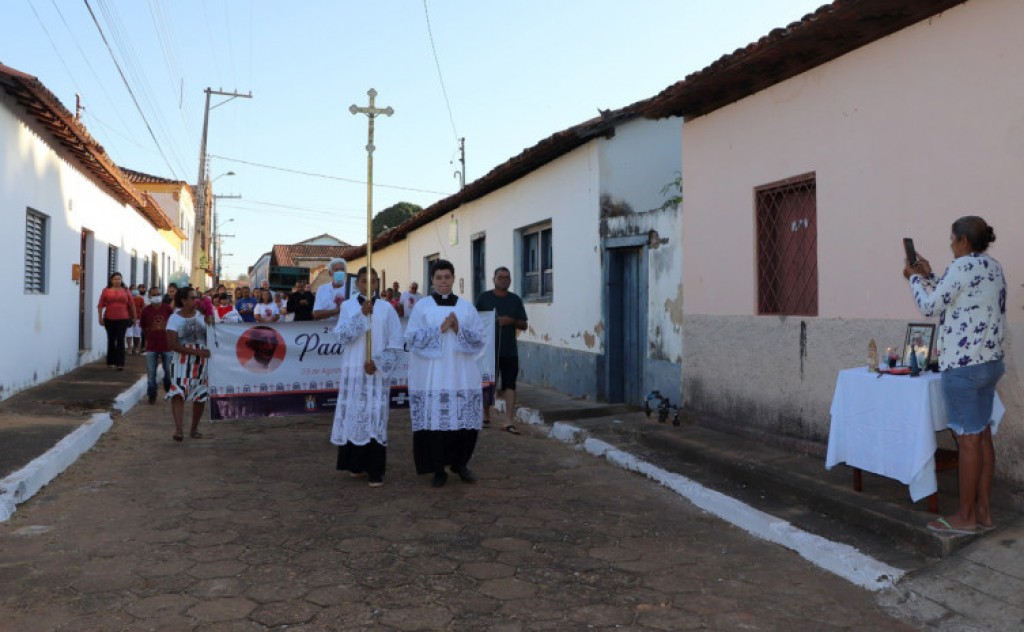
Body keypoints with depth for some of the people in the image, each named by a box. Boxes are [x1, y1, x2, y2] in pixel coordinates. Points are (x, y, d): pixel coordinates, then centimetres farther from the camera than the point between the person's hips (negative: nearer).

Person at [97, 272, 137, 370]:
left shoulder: (125, 291, 5)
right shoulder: (106, 291, 3)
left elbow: (132, 305, 9)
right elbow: (100, 305, 3)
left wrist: (134, 317, 11)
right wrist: (100, 318, -2)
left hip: (122, 319, -1)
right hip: (109, 319, 1)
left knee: (120, 341, -6)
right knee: (111, 340, 12)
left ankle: (120, 363, -7)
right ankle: (111, 362, 23)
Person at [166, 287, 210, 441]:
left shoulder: (201, 315, 8)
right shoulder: (174, 319, -2)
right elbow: (172, 344, -11)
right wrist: (196, 351, -19)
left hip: (202, 361, 3)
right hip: (182, 361, -3)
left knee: (200, 397, 7)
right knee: (178, 393, -18)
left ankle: (194, 428, 22)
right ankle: (179, 429, -23)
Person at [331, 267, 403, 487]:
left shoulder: (386, 308, 2)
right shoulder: (348, 306, 4)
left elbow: (395, 343, 1)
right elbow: (343, 336, -10)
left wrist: (377, 362, -9)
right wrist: (362, 314, -17)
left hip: (377, 372, -1)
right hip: (353, 370, 1)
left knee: (376, 418, -5)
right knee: (354, 414, 3)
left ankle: (375, 470, -2)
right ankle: (356, 463, 18)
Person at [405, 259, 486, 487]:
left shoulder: (466, 307, 9)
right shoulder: (422, 306, 5)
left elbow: (478, 339, 6)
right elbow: (411, 338, -2)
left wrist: (458, 329, -11)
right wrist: (440, 329, -11)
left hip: (461, 374, 2)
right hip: (431, 374, -2)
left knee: (465, 420, 2)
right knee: (434, 420, -4)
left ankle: (460, 463, 22)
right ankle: (438, 468, 11)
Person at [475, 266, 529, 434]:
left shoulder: (515, 300, 8)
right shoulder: (484, 297, 3)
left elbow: (523, 325, 9)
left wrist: (511, 320, -10)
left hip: (509, 351, 1)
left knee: (509, 385, -4)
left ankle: (509, 421, -2)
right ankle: (486, 416, 27)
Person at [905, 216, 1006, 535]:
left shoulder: (962, 267, -15)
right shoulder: (994, 267, 13)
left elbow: (930, 306, -10)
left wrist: (915, 278, 5)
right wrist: (929, 275, 22)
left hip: (963, 365, -9)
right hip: (990, 362, 9)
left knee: (968, 440, -2)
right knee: (982, 436, 13)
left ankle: (965, 517, 7)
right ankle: (983, 511, 20)